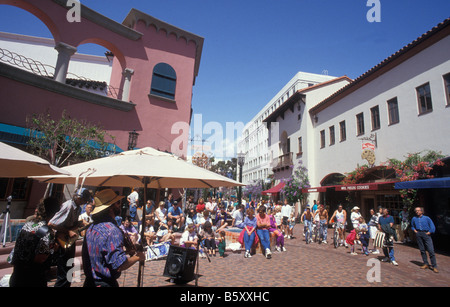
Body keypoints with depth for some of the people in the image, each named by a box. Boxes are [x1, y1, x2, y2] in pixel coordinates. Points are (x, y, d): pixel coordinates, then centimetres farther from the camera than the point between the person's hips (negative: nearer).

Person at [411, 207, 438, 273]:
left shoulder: (427, 218, 2)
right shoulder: (414, 219, 12)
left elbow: (432, 227, 2)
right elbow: (412, 226, 26)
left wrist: (429, 232, -7)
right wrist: (414, 230, 9)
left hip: (426, 234, -3)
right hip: (418, 234, 3)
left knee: (431, 250, -9)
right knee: (422, 250, 7)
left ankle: (434, 266, -3)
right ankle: (426, 264, 15)